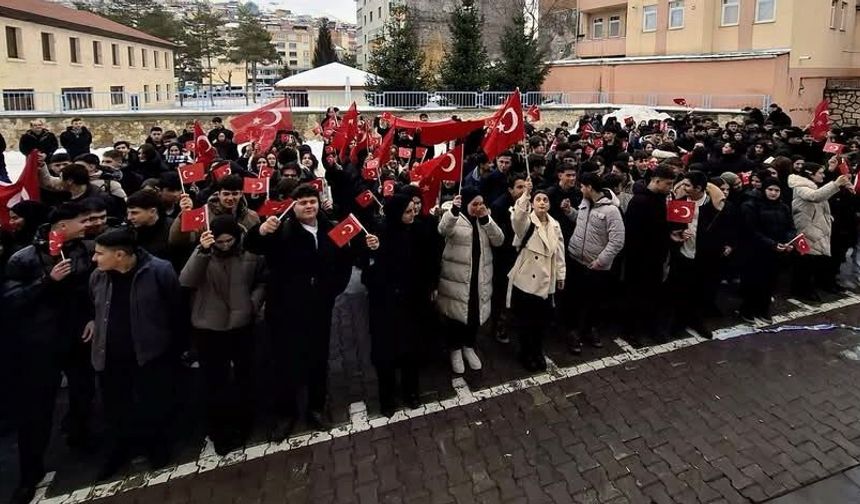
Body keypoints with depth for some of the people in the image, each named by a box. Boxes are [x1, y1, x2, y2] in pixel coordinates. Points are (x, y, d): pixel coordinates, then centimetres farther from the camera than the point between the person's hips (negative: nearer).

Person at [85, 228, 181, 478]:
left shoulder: (159, 270, -19)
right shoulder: (98, 276, 0)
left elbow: (176, 307, -9)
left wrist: (170, 339, -3)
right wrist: (95, 322, 10)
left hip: (150, 353, -5)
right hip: (110, 356, 5)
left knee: (152, 405, 11)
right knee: (115, 408, 18)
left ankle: (155, 443, 37)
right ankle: (120, 446, 43)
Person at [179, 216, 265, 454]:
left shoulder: (250, 255, -6)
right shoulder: (203, 255, -6)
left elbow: (261, 282, 9)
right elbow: (185, 281, -22)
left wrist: (254, 303, -9)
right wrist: (202, 251, -33)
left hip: (242, 326, 1)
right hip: (210, 329, -1)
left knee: (245, 376, 16)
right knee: (214, 381, 6)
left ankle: (242, 423, 37)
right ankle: (219, 430, 22)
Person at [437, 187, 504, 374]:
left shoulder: (485, 219, 9)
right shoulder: (453, 217, -6)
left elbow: (499, 240, -2)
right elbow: (443, 229, -29)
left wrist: (485, 220, -15)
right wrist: (454, 210, -47)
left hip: (480, 278, 5)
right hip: (457, 278, -5)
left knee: (476, 313, 15)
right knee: (456, 314, 6)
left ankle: (469, 346, 36)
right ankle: (455, 349, 26)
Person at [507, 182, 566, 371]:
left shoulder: (555, 225, 7)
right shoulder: (525, 222, -7)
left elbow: (559, 252, 12)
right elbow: (517, 216, -33)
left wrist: (561, 275, 12)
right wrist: (526, 194, -42)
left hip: (546, 280, 4)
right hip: (525, 278, -4)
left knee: (542, 319, 12)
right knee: (524, 319, 5)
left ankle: (538, 352, 32)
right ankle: (526, 354, 24)